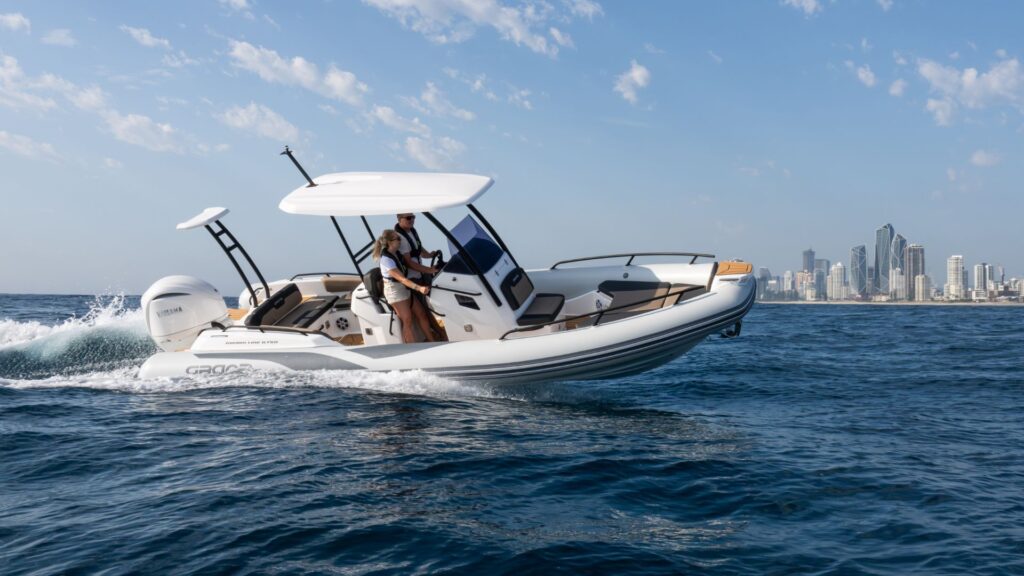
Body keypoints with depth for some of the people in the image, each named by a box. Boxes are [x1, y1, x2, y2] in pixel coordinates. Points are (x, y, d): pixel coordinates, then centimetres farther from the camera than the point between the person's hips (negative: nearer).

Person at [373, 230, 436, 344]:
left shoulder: (397, 253, 0)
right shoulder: (386, 260, -25)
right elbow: (402, 278, -31)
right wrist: (419, 288, -41)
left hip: (405, 289, 8)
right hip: (395, 292, -8)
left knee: (421, 313, 9)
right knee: (407, 321, -6)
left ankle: (431, 341, 19)